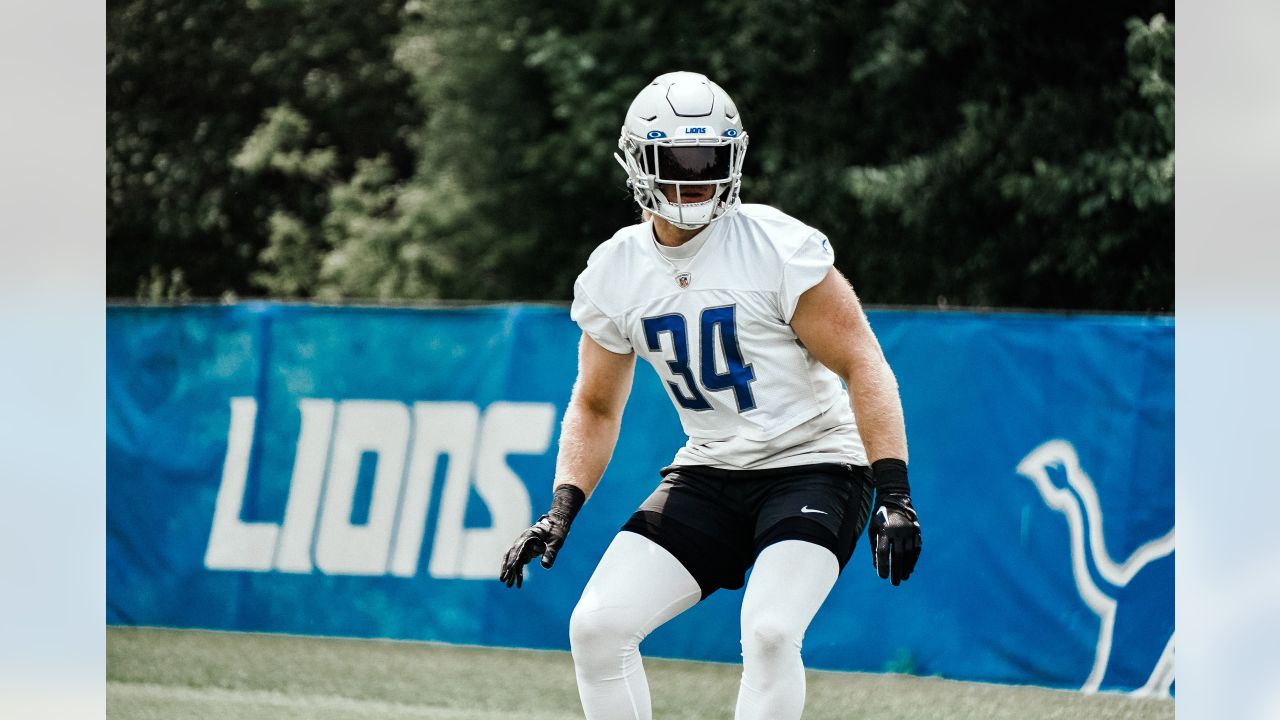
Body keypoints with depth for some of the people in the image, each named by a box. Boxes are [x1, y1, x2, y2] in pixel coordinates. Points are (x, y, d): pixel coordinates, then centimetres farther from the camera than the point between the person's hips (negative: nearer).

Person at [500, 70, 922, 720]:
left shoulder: (780, 247, -16)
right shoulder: (612, 274, 0)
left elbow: (862, 367, -15)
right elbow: (596, 406, 13)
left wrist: (894, 496, -23)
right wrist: (561, 510, -1)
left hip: (812, 465, -5)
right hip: (709, 472, 5)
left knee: (769, 633, -27)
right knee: (597, 628, -9)